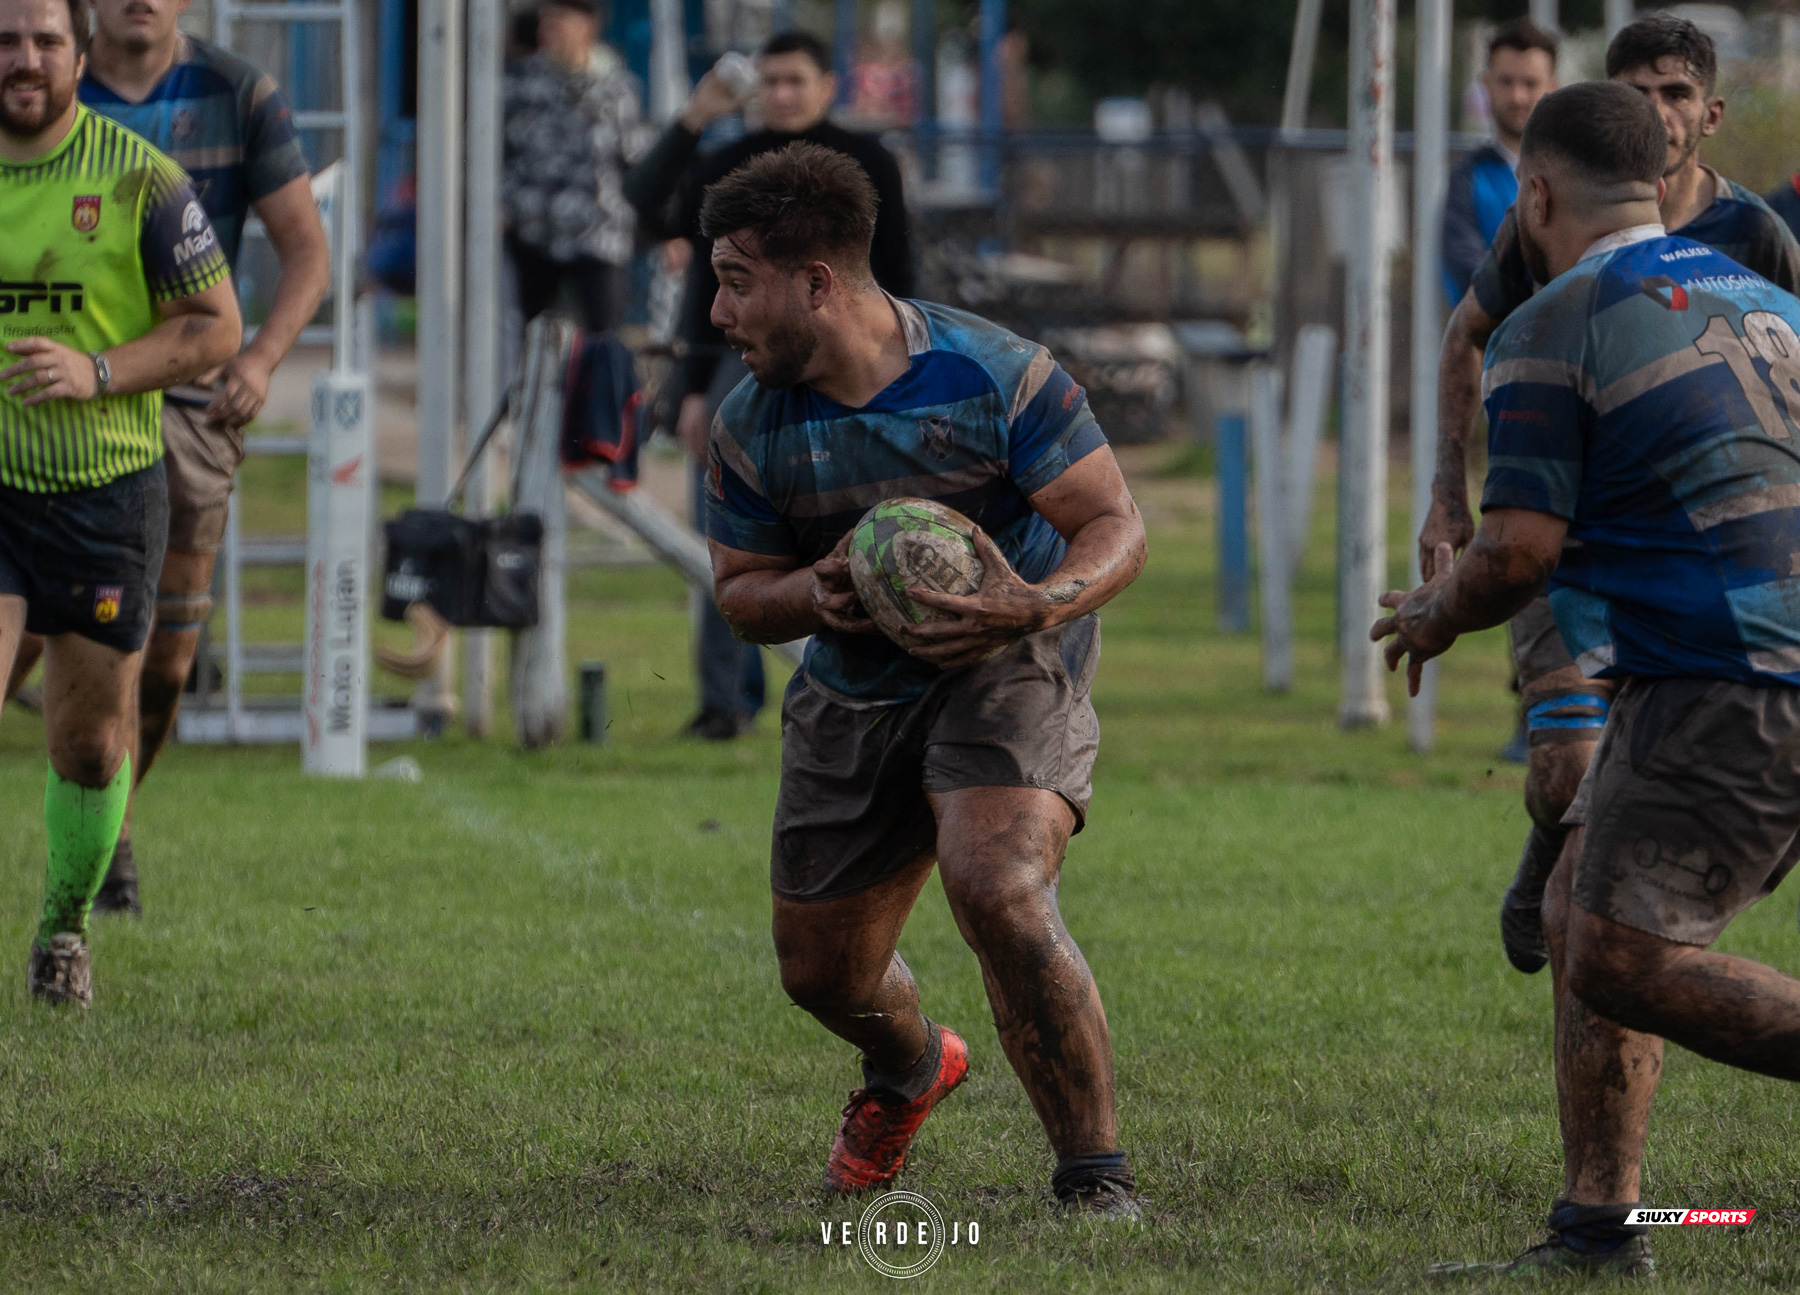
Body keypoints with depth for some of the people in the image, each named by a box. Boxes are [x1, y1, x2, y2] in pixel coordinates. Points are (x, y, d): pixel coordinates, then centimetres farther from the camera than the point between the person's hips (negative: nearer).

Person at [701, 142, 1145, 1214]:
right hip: (855, 693, 5)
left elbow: (1117, 528, -16)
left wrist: (1041, 604, -37)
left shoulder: (997, 377, -20)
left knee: (1001, 895, -30)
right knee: (822, 971, 12)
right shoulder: (752, 430, -7)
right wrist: (813, 594, -19)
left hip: (1009, 670, -5)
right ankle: (909, 1069, 52)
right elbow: (740, 590, 5)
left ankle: (1096, 1177, -17)